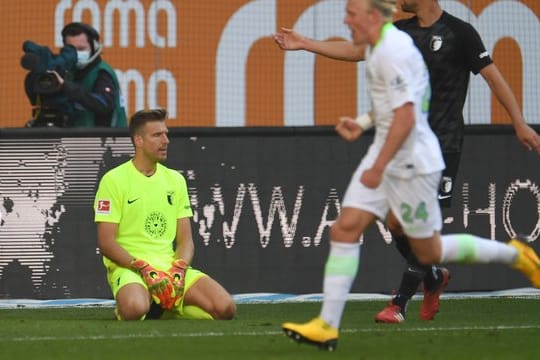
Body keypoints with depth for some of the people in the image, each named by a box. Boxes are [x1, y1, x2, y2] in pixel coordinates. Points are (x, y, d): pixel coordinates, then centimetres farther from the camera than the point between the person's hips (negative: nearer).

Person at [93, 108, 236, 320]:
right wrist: (144, 269, -18)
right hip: (129, 268, -5)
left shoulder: (175, 179, 14)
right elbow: (106, 242, -8)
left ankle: (168, 310, 7)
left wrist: (178, 269, -9)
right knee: (135, 308, -40)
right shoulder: (114, 180, -2)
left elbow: (185, 239, 12)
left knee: (226, 308, -19)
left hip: (170, 265, 5)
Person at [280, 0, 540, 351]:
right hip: (385, 155, 10)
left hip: (413, 162, -10)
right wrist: (362, 124, 18)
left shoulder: (393, 52, -21)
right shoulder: (379, 47, 10)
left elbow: (406, 116, -25)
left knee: (429, 252, 4)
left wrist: (378, 168, -23)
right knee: (345, 229, -3)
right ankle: (327, 326, -5)